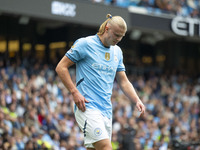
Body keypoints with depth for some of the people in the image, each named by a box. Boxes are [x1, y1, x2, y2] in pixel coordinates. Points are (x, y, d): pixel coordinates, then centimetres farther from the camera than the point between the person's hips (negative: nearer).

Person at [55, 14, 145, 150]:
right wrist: (75, 92, -13)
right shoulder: (85, 44, -5)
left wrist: (137, 101, 4)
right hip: (87, 107, -7)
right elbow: (61, 67, -3)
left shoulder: (117, 52, 16)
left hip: (107, 110, 7)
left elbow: (123, 81, 21)